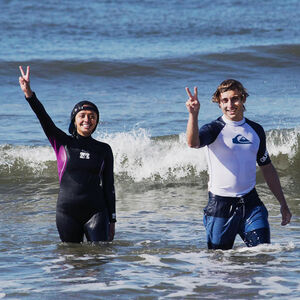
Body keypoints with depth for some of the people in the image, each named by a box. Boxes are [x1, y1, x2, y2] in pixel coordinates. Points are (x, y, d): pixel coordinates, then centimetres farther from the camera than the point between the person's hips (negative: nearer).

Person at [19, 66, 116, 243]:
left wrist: (112, 220, 7)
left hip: (96, 212, 0)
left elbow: (108, 185, 10)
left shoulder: (103, 149, 9)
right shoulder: (63, 143, 6)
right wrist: (29, 94, -24)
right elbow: (44, 119, -8)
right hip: (67, 213, 0)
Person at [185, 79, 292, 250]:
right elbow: (193, 143, -28)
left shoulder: (256, 130, 10)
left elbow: (267, 168, 19)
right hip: (220, 205, -3)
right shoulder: (214, 129, -5)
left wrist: (283, 204, 20)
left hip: (251, 202, 3)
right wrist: (193, 114, -46)